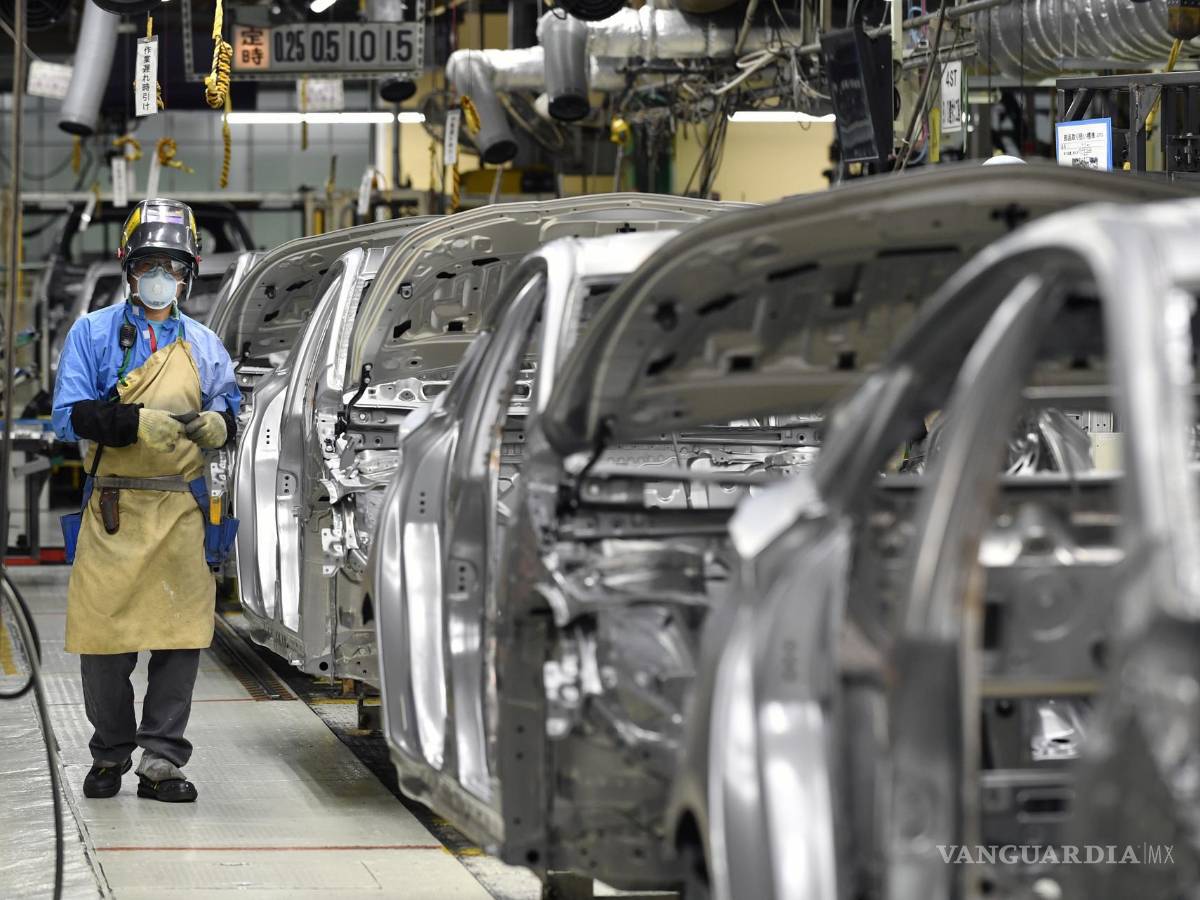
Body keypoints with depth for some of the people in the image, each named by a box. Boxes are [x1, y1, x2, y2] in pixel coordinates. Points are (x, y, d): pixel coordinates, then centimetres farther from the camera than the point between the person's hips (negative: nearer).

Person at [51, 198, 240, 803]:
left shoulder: (204, 345, 15)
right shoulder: (93, 333, 5)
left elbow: (228, 411, 19)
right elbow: (70, 415, -4)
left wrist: (218, 425, -5)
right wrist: (137, 423, -19)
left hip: (180, 510, 2)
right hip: (112, 508, -2)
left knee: (180, 637, -4)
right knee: (104, 638, 0)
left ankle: (161, 761, 2)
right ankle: (110, 755, 16)